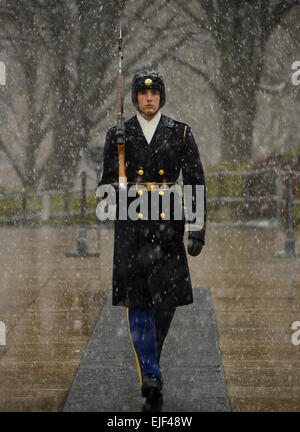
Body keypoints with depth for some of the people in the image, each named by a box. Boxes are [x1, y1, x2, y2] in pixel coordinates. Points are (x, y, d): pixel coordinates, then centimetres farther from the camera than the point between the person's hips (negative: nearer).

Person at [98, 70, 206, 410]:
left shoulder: (181, 133, 3)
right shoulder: (118, 135, 4)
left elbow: (196, 182, 2)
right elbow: (108, 181, 11)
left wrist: (198, 229, -4)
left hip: (168, 226, 1)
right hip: (131, 228, 0)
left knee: (167, 299, 4)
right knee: (137, 302, -7)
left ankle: (150, 355, 34)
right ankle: (150, 377, -7)